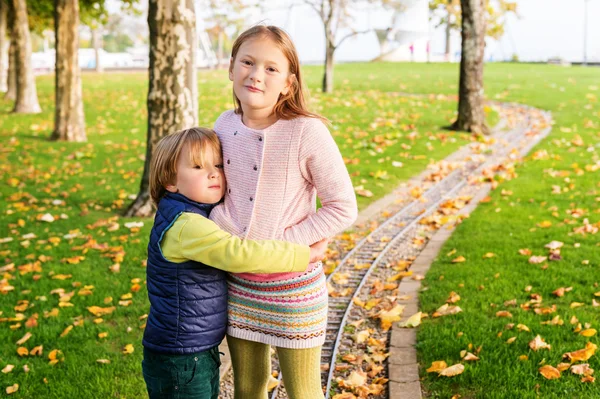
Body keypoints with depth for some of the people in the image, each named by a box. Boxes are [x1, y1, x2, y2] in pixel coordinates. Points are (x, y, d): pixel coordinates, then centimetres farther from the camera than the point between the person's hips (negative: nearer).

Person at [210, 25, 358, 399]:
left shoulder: (307, 132, -19)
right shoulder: (225, 125, -2)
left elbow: (343, 207, -15)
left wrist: (284, 243, -18)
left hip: (292, 285, -5)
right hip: (238, 280, 5)